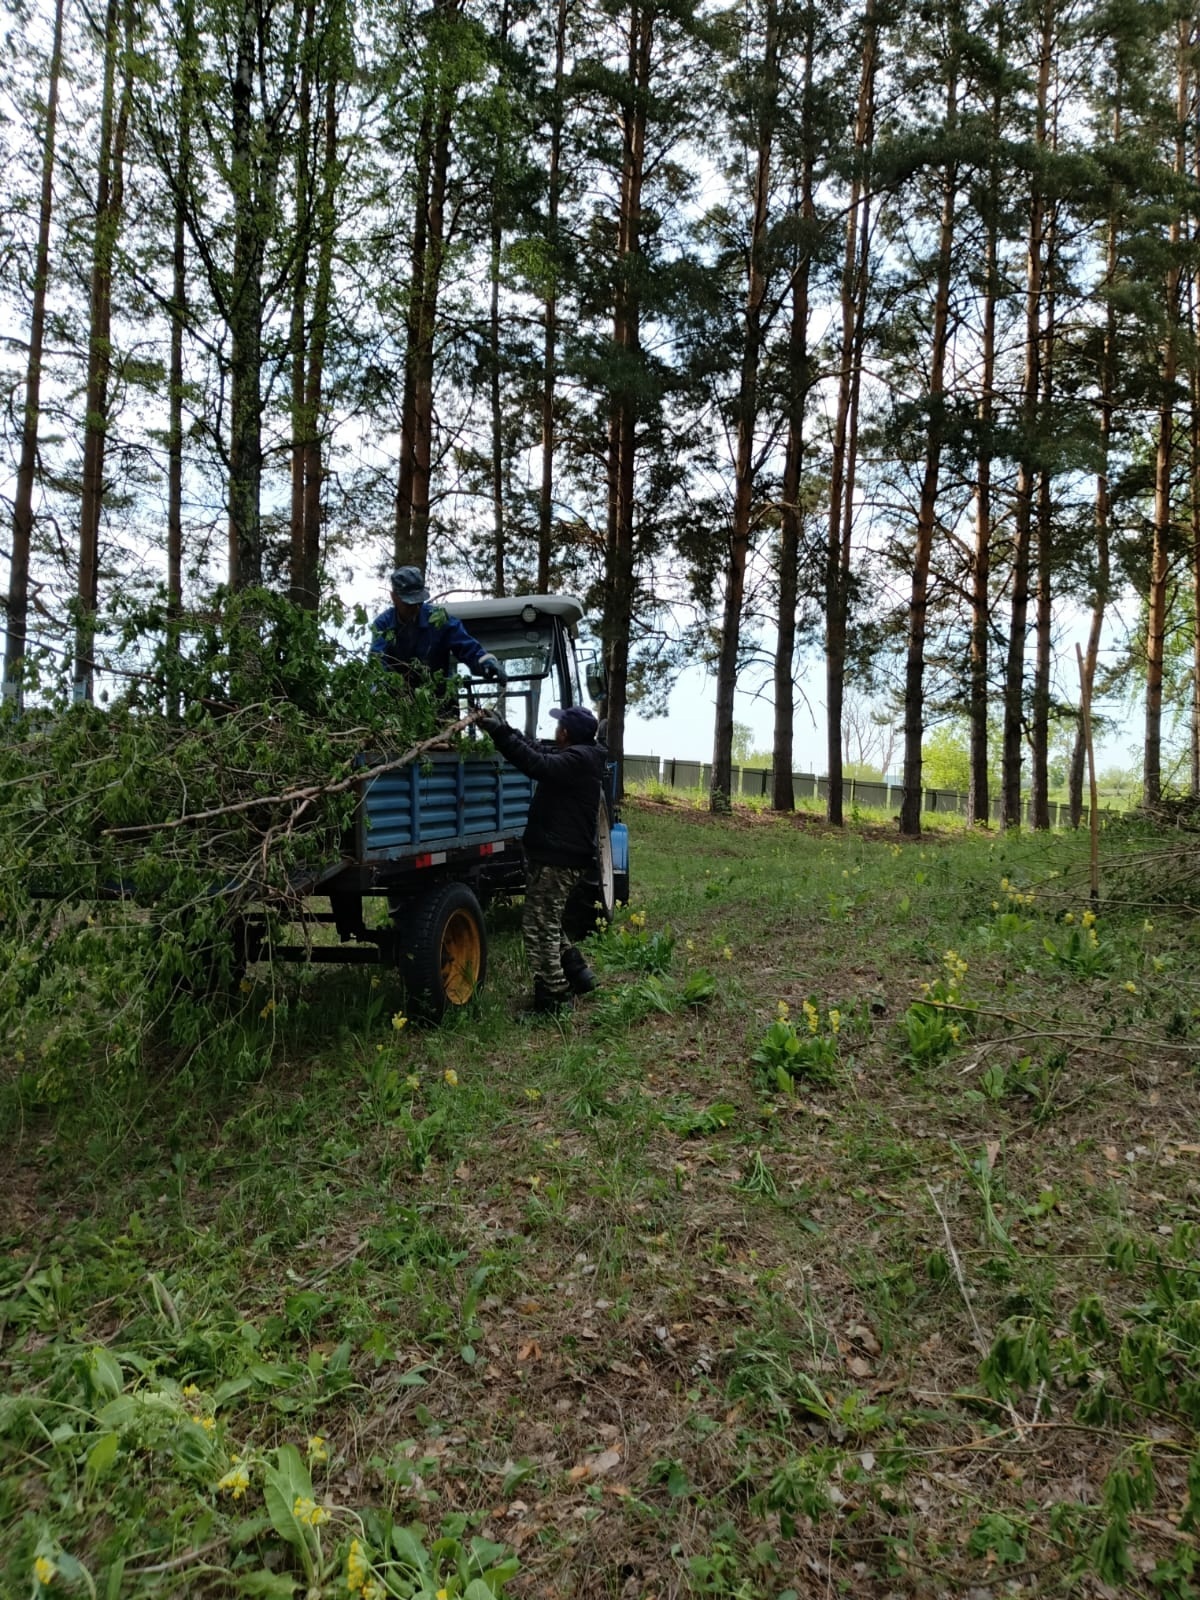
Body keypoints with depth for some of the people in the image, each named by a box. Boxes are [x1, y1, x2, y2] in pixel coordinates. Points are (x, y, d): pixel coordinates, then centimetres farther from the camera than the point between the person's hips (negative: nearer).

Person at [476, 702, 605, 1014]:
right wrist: (501, 727, 11)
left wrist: (499, 732, -30)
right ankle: (577, 975, 29)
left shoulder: (578, 760, -18)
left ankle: (554, 997, 2)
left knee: (540, 928, -4)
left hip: (556, 859, -11)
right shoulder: (580, 756, 13)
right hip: (560, 853, 11)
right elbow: (536, 749, 18)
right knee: (549, 924, 22)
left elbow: (537, 764, -32)